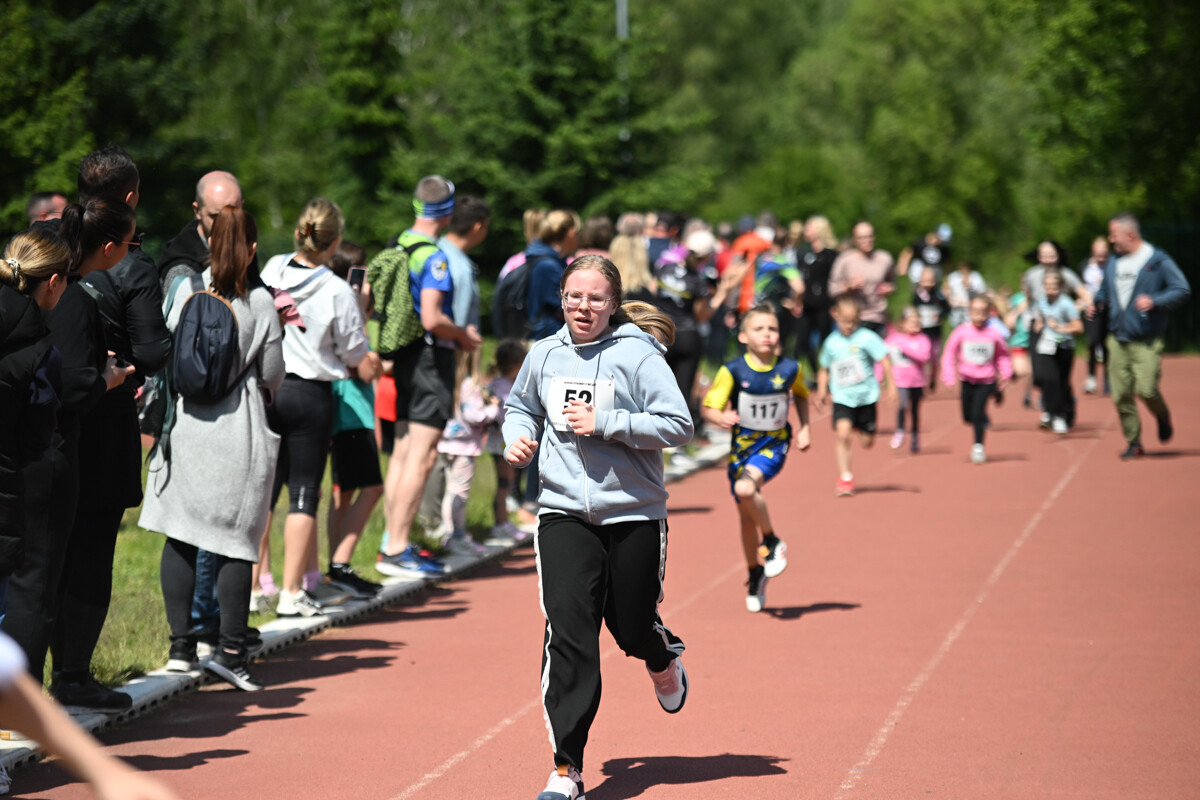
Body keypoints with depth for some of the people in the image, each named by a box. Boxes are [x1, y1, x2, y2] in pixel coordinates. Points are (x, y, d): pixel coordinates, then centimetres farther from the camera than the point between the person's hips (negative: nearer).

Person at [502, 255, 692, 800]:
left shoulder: (638, 355, -8)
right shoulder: (545, 355, 5)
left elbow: (678, 425, -12)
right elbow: (520, 405, 24)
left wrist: (604, 423, -18)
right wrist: (518, 439, 2)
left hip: (634, 514, -2)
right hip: (563, 513, 2)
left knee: (631, 627, 10)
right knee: (567, 634, -10)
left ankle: (664, 658, 50)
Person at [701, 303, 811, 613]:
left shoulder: (789, 369, -9)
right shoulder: (733, 371, -14)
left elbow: (801, 395, 15)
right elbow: (709, 408, -13)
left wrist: (804, 427, 6)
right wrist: (722, 418, -35)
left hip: (774, 444, -2)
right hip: (742, 444, 2)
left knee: (745, 488, -30)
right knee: (747, 518, 10)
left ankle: (772, 541, -6)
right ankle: (755, 576, 31)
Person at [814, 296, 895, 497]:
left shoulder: (866, 337, -8)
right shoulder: (831, 342, 4)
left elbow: (884, 359, -8)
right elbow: (824, 369, 16)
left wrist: (891, 385, -11)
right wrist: (822, 391, 8)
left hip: (866, 396, -1)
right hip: (842, 397, 1)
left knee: (867, 441, 5)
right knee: (842, 433, -19)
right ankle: (845, 477, -10)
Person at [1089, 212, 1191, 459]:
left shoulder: (1159, 261, -7)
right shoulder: (1112, 262, 12)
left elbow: (1182, 290, -8)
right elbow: (1105, 291, 26)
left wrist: (1155, 301, -21)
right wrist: (1098, 305, 4)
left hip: (1147, 342, -5)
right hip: (1117, 339, 5)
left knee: (1146, 390, -14)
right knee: (1121, 395, 1)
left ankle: (1163, 418, 19)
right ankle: (1134, 443, 14)